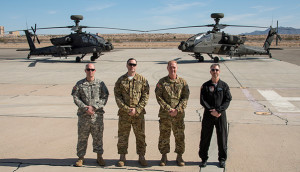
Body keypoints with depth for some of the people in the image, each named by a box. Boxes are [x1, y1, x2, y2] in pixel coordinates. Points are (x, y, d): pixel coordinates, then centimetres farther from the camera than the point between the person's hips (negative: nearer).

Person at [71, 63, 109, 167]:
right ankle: (81, 157, 19)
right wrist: (85, 108, -13)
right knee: (82, 137, 6)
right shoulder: (79, 84, 5)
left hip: (97, 115, 0)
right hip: (83, 115, 0)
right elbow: (76, 98, 0)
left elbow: (105, 98, 0)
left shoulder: (100, 84, 5)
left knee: (98, 137, 7)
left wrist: (94, 107, -13)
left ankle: (99, 157, 20)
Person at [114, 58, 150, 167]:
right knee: (123, 135, 7)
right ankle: (122, 157, 19)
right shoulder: (121, 80, 5)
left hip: (139, 113, 0)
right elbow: (117, 96, 0)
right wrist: (126, 109, -12)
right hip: (124, 113, 1)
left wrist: (136, 109, -11)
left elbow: (145, 96, -1)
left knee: (140, 135, 6)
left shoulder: (142, 80, 3)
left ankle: (141, 157, 19)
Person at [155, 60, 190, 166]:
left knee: (179, 136, 7)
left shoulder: (182, 82, 3)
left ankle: (179, 157, 22)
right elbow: (159, 97, -4)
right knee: (164, 136, 7)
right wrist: (168, 109, -14)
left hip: (179, 115, 1)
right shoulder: (162, 82, 1)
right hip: (164, 115, 0)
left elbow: (185, 98, -1)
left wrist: (177, 110, -13)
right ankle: (164, 157, 21)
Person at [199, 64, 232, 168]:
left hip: (221, 115, 0)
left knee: (222, 138, 7)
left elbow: (227, 100, -3)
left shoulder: (224, 85, 3)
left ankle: (222, 159, 23)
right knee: (205, 137, 6)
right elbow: (202, 100, -4)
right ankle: (204, 158, 21)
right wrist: (211, 110, -15)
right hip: (208, 115, 0)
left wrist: (218, 110, -16)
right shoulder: (205, 86, 2)